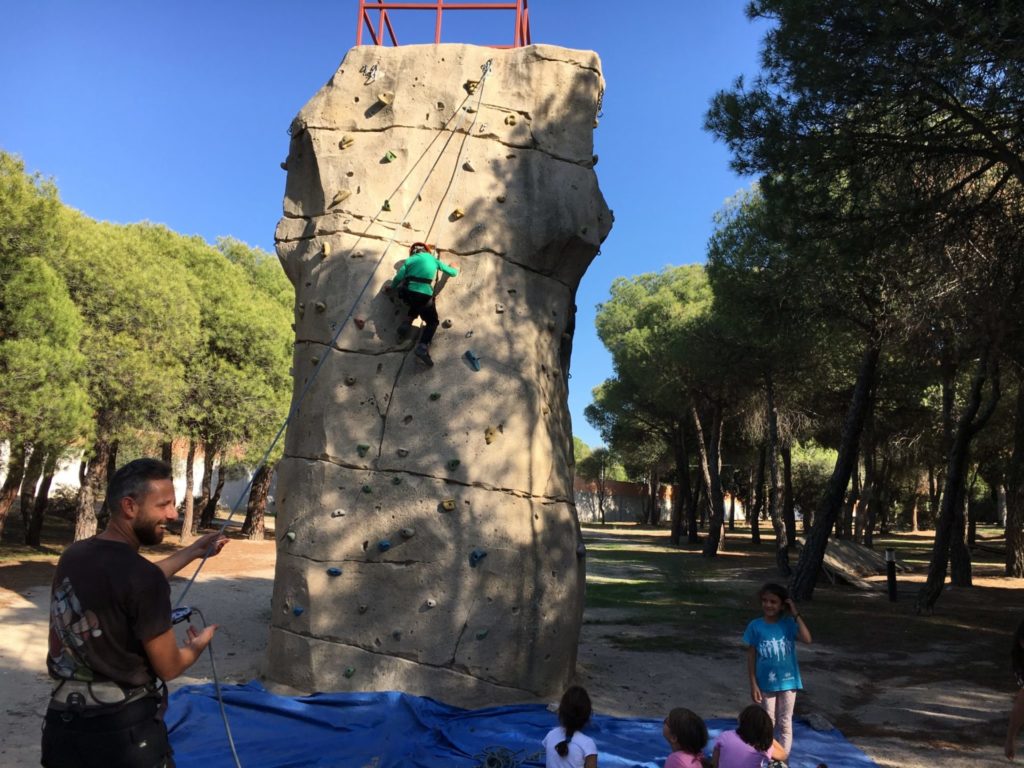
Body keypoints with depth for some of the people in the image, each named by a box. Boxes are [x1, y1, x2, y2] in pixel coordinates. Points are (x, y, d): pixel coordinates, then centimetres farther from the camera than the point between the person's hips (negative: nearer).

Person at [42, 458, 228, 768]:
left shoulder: (74, 555, 0)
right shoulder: (144, 578, -22)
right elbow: (168, 668, -11)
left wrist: (192, 551, 26)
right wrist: (198, 645, 10)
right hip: (123, 729, -7)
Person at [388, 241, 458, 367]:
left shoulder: (410, 260, 18)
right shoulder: (433, 259, 19)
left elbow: (399, 277, 8)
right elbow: (452, 273, 26)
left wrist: (391, 287, 28)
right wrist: (455, 269, 50)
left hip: (408, 293, 3)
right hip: (425, 295, -3)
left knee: (417, 303, 37)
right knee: (432, 322, 8)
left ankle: (408, 321, 11)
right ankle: (423, 346, -17)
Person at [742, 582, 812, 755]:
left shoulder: (789, 623, -7)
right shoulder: (755, 626, -9)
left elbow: (807, 639, -24)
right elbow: (751, 656, -5)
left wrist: (796, 615, -21)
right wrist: (753, 684, -7)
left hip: (788, 681, 0)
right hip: (766, 683, 0)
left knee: (785, 723, 12)